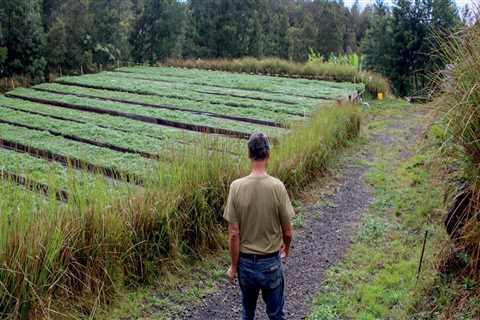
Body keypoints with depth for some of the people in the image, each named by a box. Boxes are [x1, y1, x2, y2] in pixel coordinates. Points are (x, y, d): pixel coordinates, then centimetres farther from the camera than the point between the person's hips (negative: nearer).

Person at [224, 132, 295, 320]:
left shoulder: (236, 187, -15)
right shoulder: (277, 187, -18)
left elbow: (233, 234, -12)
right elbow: (287, 232, -8)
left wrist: (234, 265, 2)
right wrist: (286, 248, 13)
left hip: (246, 262, 1)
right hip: (271, 262, -1)